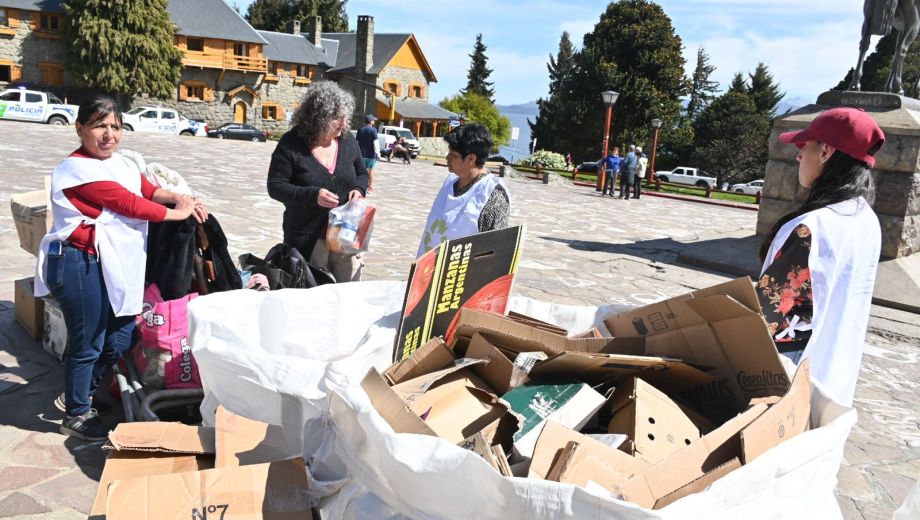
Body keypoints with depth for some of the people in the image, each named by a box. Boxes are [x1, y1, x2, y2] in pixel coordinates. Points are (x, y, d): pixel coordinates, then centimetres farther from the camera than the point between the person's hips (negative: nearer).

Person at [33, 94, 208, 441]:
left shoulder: (121, 163, 12)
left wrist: (179, 198, -13)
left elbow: (148, 189, 7)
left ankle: (78, 394, 38)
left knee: (121, 340, 15)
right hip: (80, 264, -9)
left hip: (113, 264, 9)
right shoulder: (79, 169, -16)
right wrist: (178, 213, -10)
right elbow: (130, 204, -18)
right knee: (88, 344, 4)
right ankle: (75, 416, 25)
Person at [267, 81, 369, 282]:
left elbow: (362, 173, 17)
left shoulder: (347, 140, 3)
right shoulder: (291, 144, -11)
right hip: (308, 241, -4)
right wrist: (312, 195, -24)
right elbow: (275, 186, -10)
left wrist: (359, 189, -7)